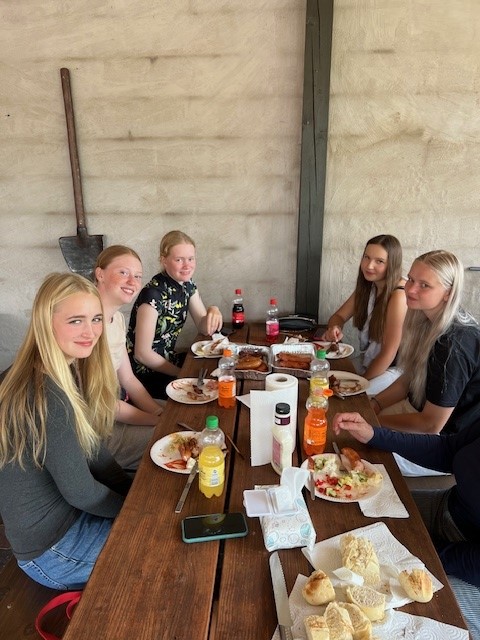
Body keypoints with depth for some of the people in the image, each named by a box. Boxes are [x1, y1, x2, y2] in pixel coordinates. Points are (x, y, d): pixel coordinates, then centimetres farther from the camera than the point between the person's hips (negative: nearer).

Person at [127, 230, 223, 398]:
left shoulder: (187, 285, -1)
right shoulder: (153, 295, -25)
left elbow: (205, 328, 2)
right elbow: (142, 353, -23)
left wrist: (213, 312, -21)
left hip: (167, 360, 8)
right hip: (144, 373, -8)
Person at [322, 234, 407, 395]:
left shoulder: (398, 296, -25)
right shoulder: (367, 286, -1)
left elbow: (389, 353, -21)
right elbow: (339, 316, 4)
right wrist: (335, 328, -20)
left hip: (393, 368, -7)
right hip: (368, 362, 7)